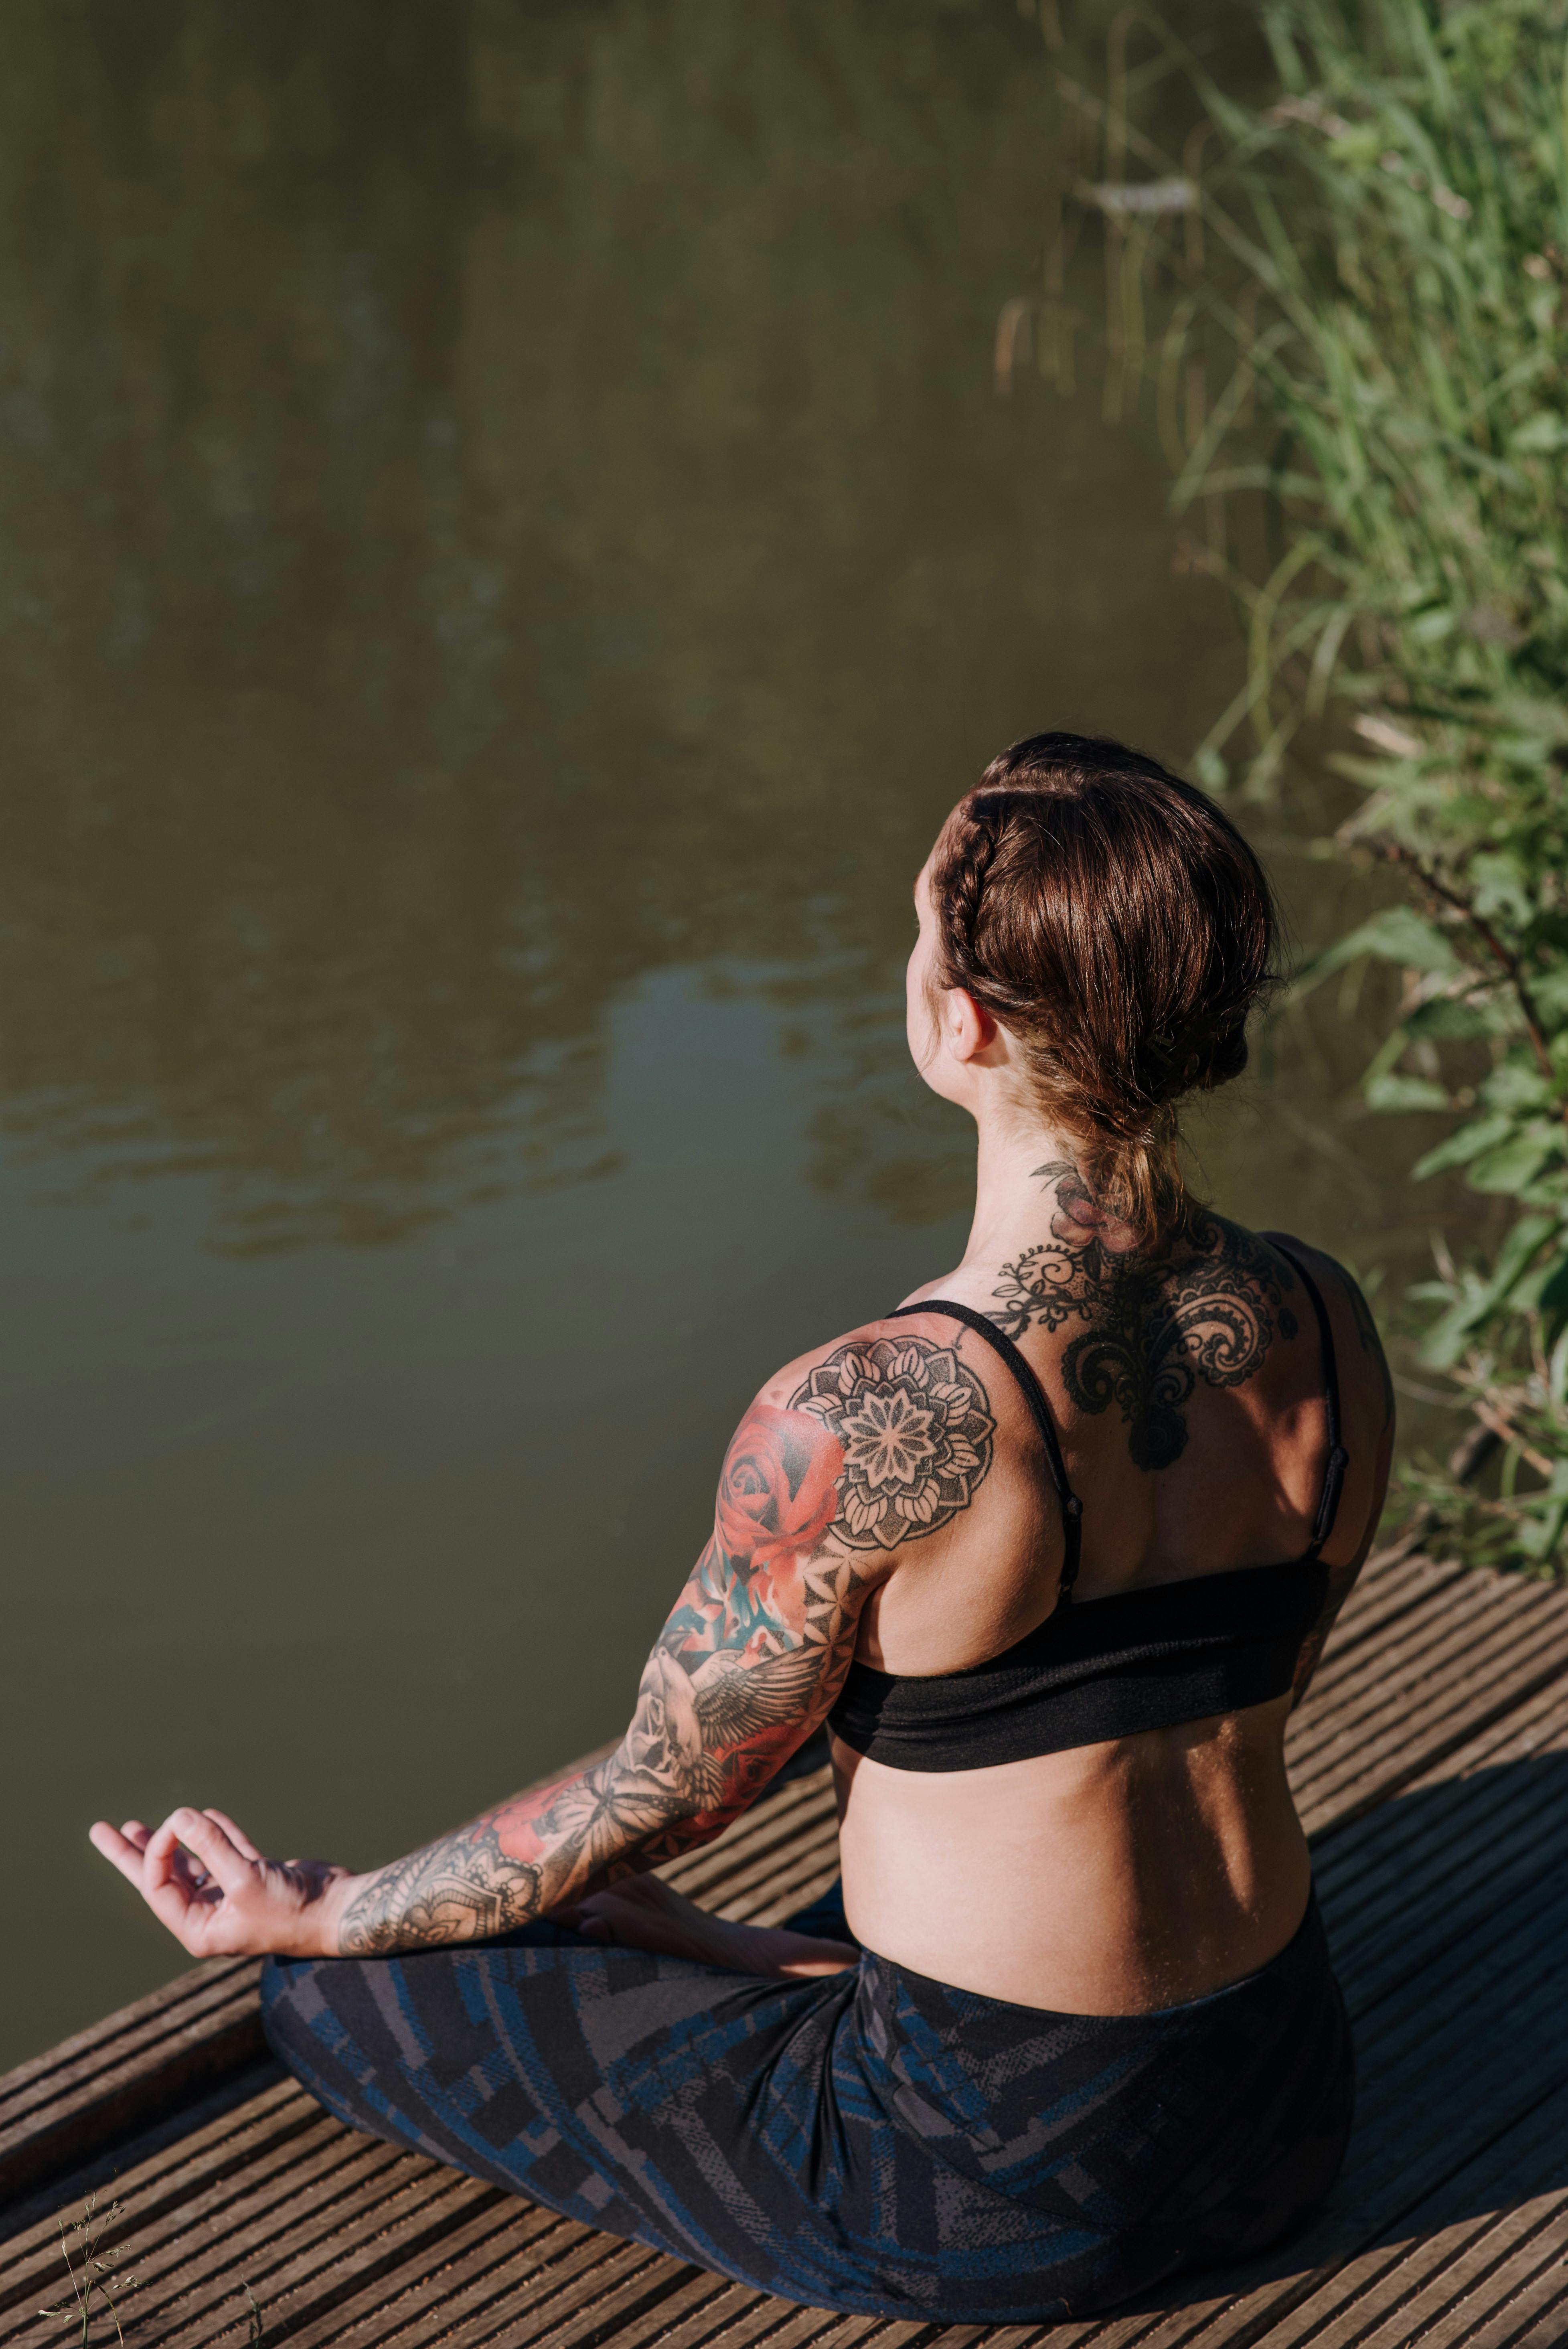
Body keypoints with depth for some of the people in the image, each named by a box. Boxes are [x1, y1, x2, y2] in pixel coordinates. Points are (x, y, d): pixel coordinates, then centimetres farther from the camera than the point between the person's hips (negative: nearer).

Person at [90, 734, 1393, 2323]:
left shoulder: (853, 1424, -28)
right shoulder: (1328, 1330, -9)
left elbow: (659, 1796, -14)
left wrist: (311, 1917, 4)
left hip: (998, 2190, -7)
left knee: (335, 1990, 10)